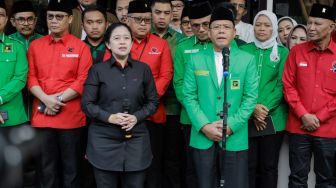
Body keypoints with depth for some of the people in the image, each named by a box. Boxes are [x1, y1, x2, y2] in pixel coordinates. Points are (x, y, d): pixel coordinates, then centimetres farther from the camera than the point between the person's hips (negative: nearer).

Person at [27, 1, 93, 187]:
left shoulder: (81, 47, 1)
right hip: (42, 115, 2)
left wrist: (59, 99, -12)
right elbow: (31, 77, 6)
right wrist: (46, 99, -10)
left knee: (70, 165, 7)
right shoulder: (35, 45, 10)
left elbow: (83, 80, -5)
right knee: (46, 165, 8)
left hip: (71, 116, -2)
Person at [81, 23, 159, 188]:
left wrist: (137, 117, -10)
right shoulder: (97, 70, 1)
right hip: (104, 140, -1)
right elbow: (87, 104, -1)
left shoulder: (143, 69, 6)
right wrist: (109, 117, -16)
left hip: (136, 139, 2)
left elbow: (153, 102, 8)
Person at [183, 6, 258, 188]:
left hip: (235, 137, -1)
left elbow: (250, 97, -2)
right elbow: (189, 96, 2)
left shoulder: (247, 60, 3)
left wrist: (231, 125, -12)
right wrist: (204, 126, -10)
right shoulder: (196, 59, 6)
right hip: (202, 137, 1)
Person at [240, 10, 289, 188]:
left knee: (269, 166, 7)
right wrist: (252, 108, -12)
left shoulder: (282, 52, 5)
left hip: (273, 118, 0)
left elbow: (281, 85, -1)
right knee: (248, 165, 3)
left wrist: (265, 107, -13)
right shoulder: (244, 51, 5)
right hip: (247, 118, 0)